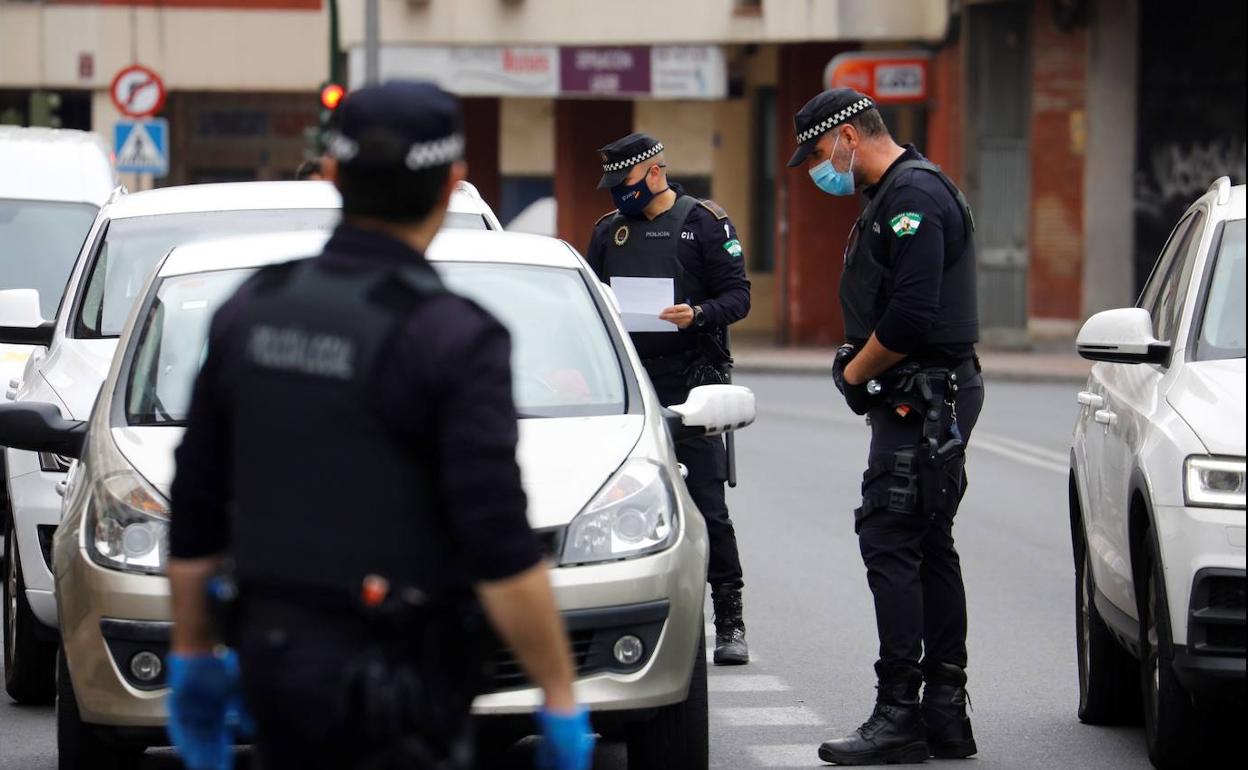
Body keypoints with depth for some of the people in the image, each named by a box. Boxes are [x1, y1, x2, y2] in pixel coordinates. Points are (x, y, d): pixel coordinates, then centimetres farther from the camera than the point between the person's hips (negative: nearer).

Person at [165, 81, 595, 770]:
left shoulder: (249, 311, 3)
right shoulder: (453, 339, -16)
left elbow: (194, 513, 8)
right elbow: (501, 555, -19)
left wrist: (192, 658, 19)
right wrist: (561, 701, -11)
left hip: (271, 656, 6)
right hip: (394, 678, -6)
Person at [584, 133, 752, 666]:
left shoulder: (705, 222, 0)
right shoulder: (609, 230, 14)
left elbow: (738, 295, -3)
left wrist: (698, 314, -22)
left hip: (692, 382, -5)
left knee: (708, 506, -6)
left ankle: (729, 623, 0)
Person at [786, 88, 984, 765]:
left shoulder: (913, 195, -16)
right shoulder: (893, 194, 18)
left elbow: (912, 315, -24)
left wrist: (857, 372, -11)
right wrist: (856, 363, 7)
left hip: (926, 398, -11)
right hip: (926, 399, 11)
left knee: (889, 541, -11)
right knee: (929, 548, 11)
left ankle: (899, 716, -11)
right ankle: (945, 713, 15)